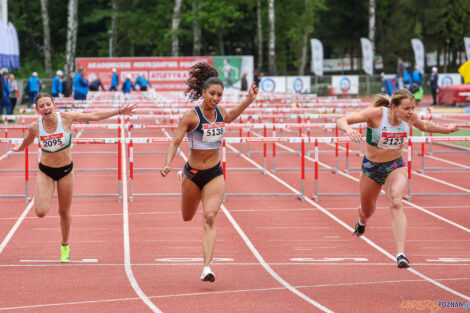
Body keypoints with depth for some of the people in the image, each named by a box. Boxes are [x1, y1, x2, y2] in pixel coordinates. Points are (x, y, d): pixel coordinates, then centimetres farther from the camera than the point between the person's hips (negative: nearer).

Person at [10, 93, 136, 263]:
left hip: (66, 170, 0)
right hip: (45, 172, 0)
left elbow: (95, 116, -8)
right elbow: (26, 142, 10)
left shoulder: (66, 118, -16)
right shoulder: (35, 127, -14)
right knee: (41, 212, -16)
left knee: (64, 212, 11)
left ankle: (65, 246, 34)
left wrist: (119, 111, -8)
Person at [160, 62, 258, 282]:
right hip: (193, 173, -1)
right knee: (187, 217, 23)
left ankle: (207, 268, -22)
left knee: (209, 218, -17)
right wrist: (168, 163, -36)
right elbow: (175, 141, -20)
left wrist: (249, 100, 14)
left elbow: (229, 117, 24)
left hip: (215, 175, 1)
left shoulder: (219, 111, -2)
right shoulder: (191, 116, -17)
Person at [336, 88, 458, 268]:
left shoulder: (410, 117, -13)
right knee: (366, 211, 21)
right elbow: (341, 121, -31)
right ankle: (362, 223, 62)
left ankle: (401, 254, -35)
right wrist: (348, 129, -53)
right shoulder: (376, 114, -26)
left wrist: (445, 129, 21)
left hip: (395, 167, 1)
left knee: (396, 203, -27)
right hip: (371, 167, -1)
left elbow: (424, 126, 14)